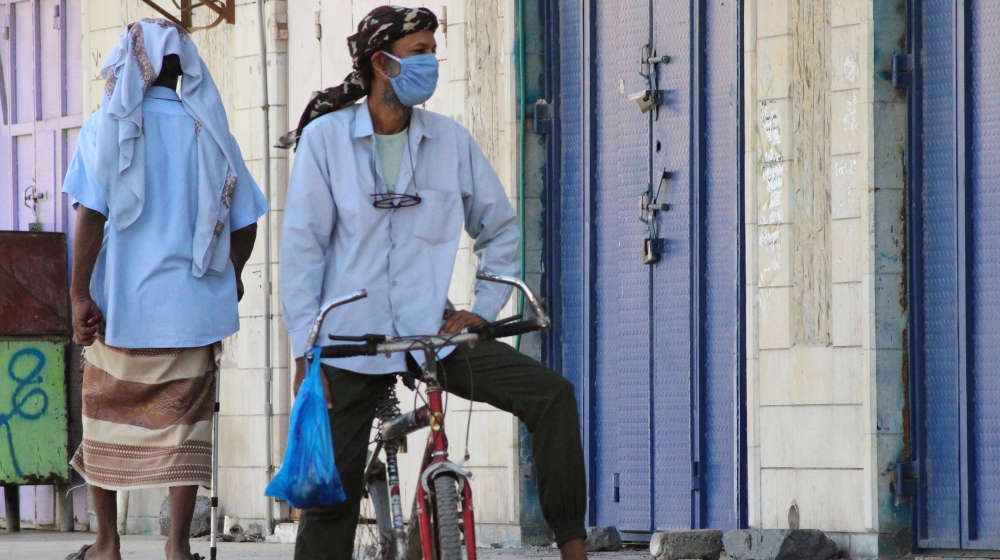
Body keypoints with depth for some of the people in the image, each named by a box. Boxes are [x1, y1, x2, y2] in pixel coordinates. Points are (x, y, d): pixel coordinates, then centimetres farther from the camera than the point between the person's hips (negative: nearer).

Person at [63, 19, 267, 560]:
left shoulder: (107, 126, -4)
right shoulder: (210, 131, 3)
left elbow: (91, 214, -12)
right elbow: (244, 222, 6)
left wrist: (80, 294, -7)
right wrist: (228, 275, 24)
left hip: (122, 306, -2)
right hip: (195, 307, 2)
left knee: (107, 417, 11)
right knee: (185, 421, 5)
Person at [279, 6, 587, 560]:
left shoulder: (450, 140, 3)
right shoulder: (326, 138, -3)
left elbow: (500, 229, 15)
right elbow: (301, 248, -4)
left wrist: (483, 309, 3)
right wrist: (305, 350, -9)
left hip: (432, 333, 2)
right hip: (352, 343, -2)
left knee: (551, 393, -16)